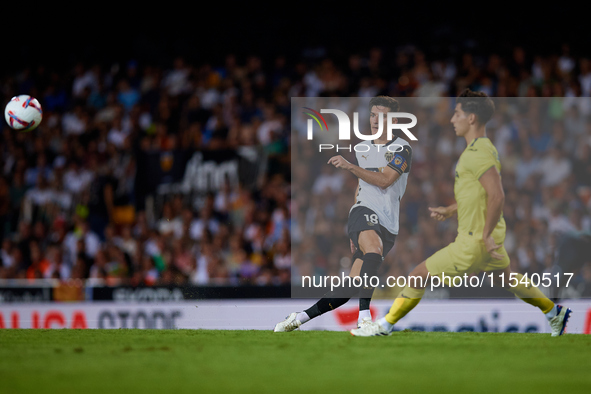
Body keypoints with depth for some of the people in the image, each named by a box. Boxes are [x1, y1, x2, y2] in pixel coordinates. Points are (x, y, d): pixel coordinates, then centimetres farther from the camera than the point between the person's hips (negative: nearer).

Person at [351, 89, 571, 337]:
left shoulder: (479, 154, -22)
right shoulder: (481, 148, 10)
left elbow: (497, 197, -30)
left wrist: (486, 235, -25)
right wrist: (449, 211, 18)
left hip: (474, 242, -10)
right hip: (485, 236, 10)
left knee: (419, 275, -4)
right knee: (504, 279, 30)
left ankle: (385, 325, 4)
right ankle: (555, 312, 41)